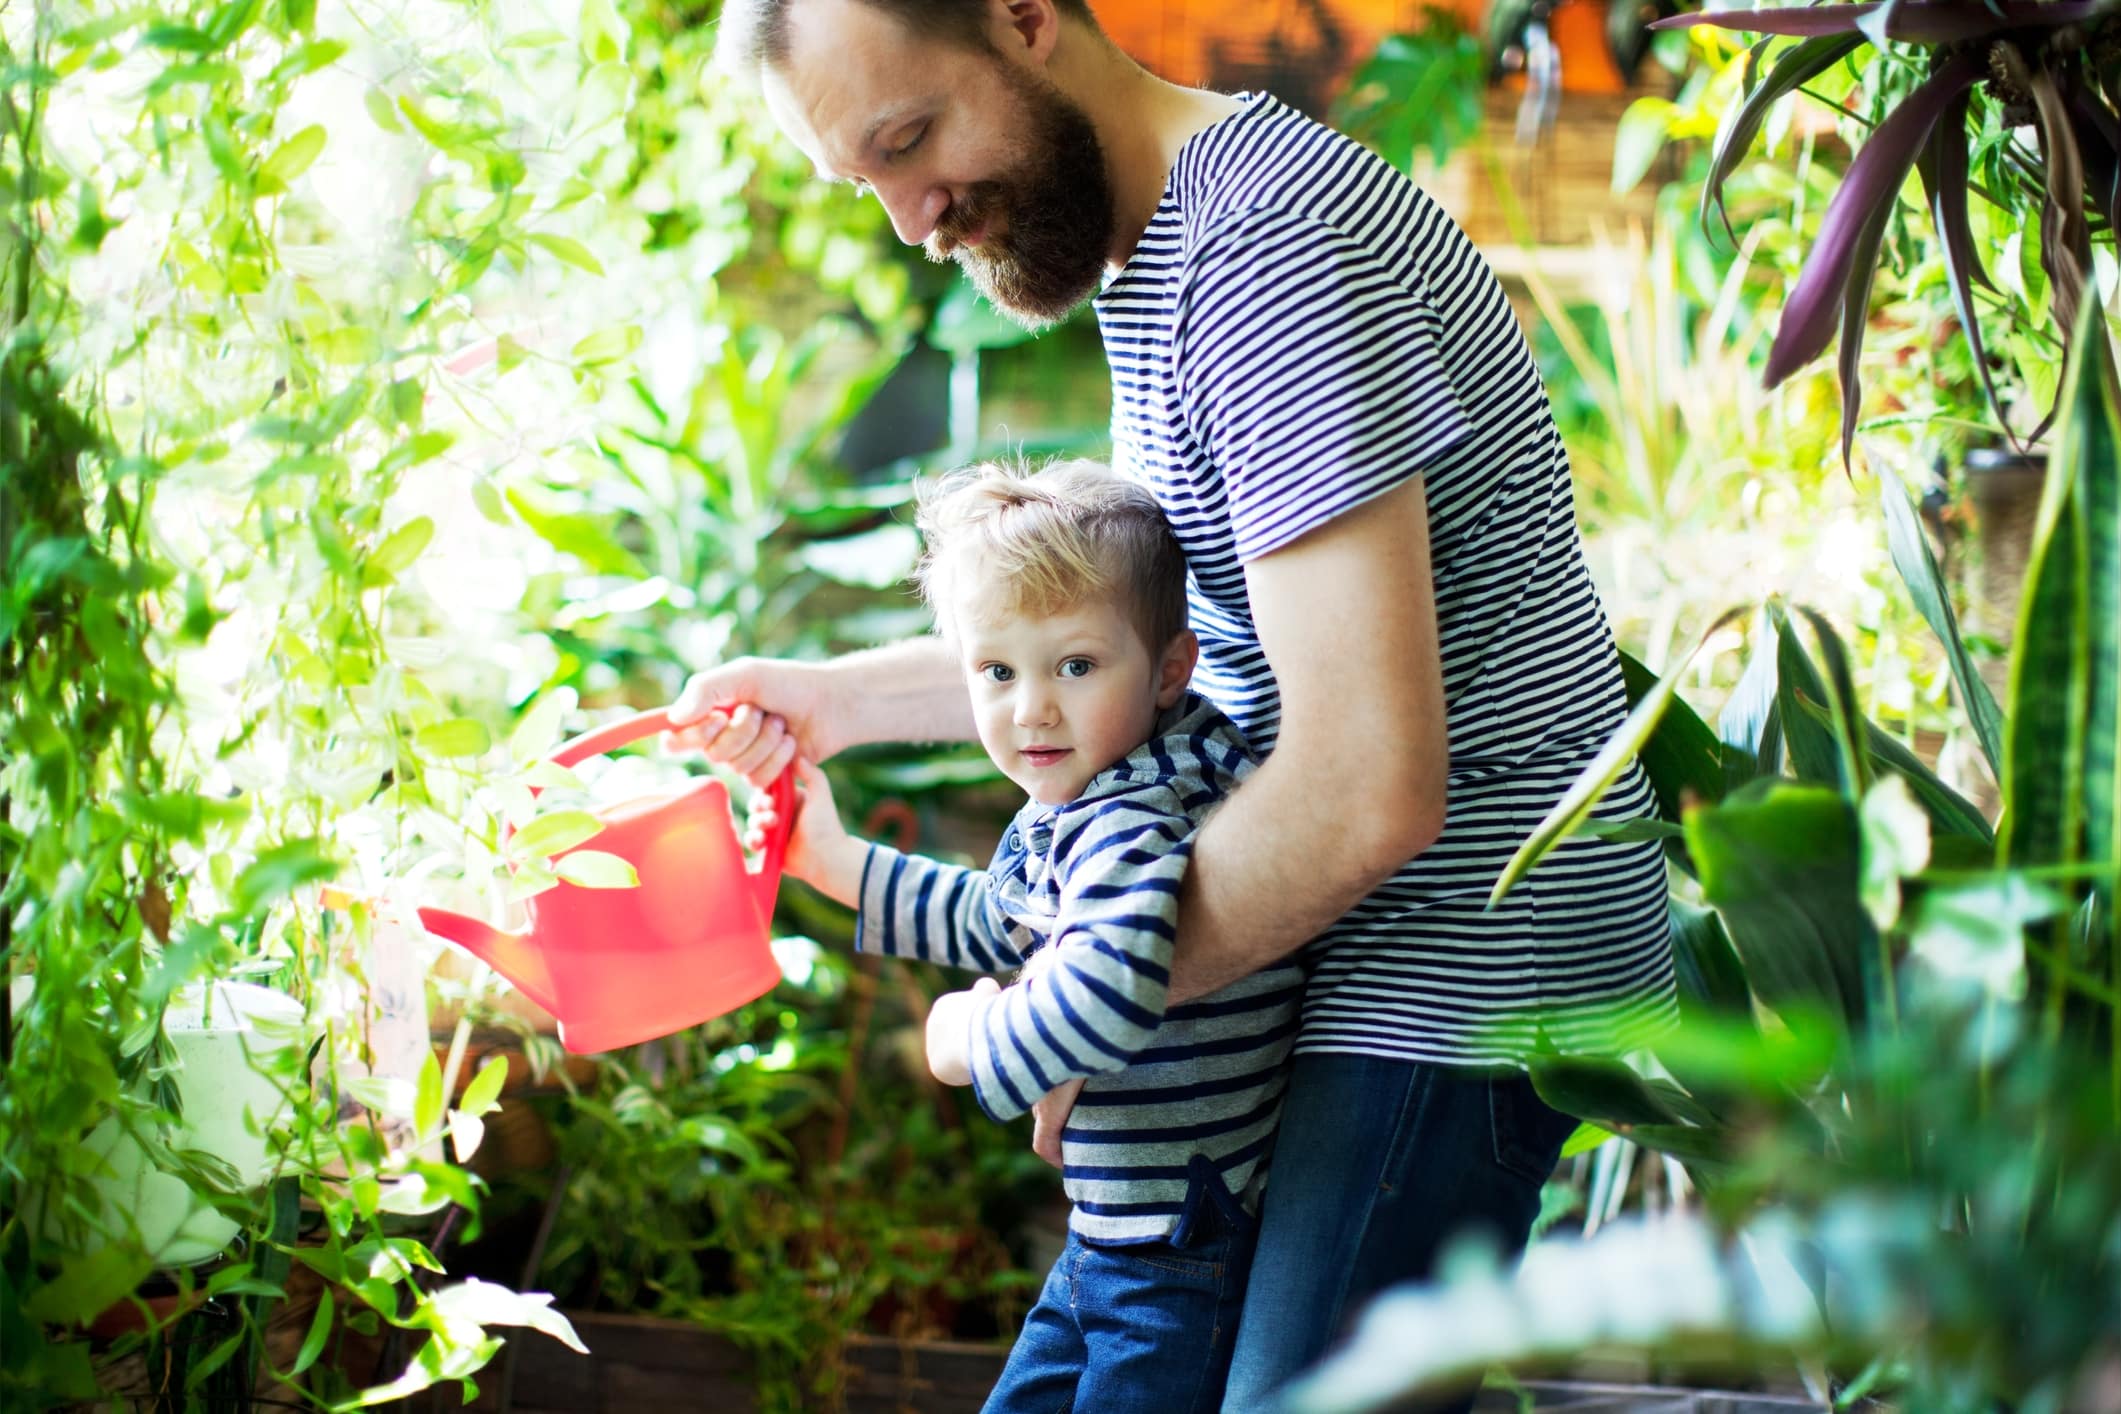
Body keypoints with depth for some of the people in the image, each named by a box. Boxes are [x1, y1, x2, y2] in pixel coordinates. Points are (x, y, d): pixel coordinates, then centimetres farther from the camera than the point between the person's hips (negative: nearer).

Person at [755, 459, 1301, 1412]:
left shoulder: (1131, 829, -27)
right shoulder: (1063, 815, 6)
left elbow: (1108, 993, -45)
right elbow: (994, 922, 27)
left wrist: (973, 1042, -25)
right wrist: (832, 860, 27)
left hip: (1183, 1264, -10)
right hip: (1113, 1240, 10)